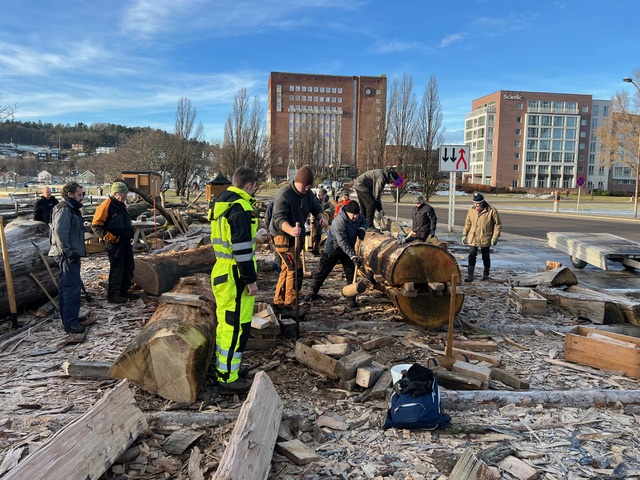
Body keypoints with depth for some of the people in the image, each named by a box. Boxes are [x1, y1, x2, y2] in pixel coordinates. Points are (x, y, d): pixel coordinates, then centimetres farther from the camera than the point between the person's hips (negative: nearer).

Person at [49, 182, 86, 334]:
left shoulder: (71, 209, 18)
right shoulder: (64, 209, -15)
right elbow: (60, 233, -24)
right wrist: (68, 253, -22)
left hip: (71, 254, 11)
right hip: (67, 255, -11)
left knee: (66, 286, 17)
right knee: (73, 287, -11)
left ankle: (69, 318, 27)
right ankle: (70, 323, -8)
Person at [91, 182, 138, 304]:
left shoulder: (123, 206, 15)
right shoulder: (106, 206, -13)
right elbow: (96, 226, -16)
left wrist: (130, 234, 14)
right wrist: (109, 237, -20)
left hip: (126, 242, 9)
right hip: (114, 243, -9)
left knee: (129, 267, 13)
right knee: (117, 268, -6)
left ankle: (124, 290, 26)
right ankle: (112, 294, 4)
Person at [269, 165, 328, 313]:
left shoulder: (308, 193, 1)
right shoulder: (284, 194, -23)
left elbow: (316, 207, 10)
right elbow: (279, 218, -32)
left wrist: (322, 217, -15)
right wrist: (290, 230, -53)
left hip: (296, 237, 9)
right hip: (282, 236, -9)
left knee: (287, 270, 16)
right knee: (296, 270, -13)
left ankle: (278, 303, 29)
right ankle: (290, 306, -4)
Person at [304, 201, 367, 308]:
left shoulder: (358, 217, -10)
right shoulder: (339, 221, -32)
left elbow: (364, 222, 15)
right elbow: (342, 242, -34)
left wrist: (362, 229, -10)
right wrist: (353, 256, -37)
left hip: (348, 249, 5)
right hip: (333, 249, -5)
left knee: (351, 273, -2)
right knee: (322, 272, 6)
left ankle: (351, 298, 7)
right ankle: (314, 292, 26)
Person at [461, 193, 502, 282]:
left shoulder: (491, 211, -12)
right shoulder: (471, 210, -1)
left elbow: (498, 225, -6)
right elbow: (467, 223, 10)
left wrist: (494, 237, -10)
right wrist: (464, 235, 6)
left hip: (485, 238, -2)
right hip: (473, 238, 2)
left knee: (485, 256, 12)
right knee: (472, 256, -4)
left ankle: (486, 274, 29)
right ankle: (470, 275, -1)